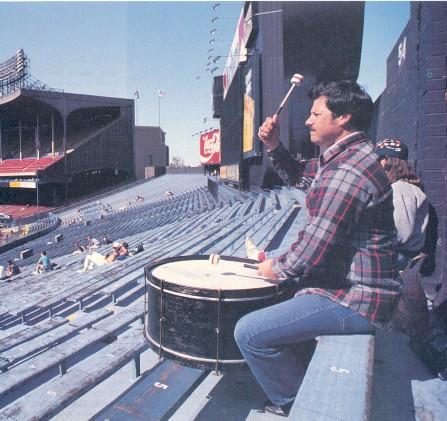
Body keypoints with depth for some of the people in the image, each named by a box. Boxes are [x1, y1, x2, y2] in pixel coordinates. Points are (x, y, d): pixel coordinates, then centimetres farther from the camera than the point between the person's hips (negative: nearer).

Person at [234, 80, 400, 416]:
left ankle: (297, 403, 8)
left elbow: (313, 249, -28)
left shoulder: (346, 172, -25)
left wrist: (277, 269, -9)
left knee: (249, 332, -16)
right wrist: (274, 146, 2)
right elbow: (295, 173, 20)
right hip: (355, 285, 11)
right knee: (270, 301, 26)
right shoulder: (348, 156, 9)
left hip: (355, 300, -11)